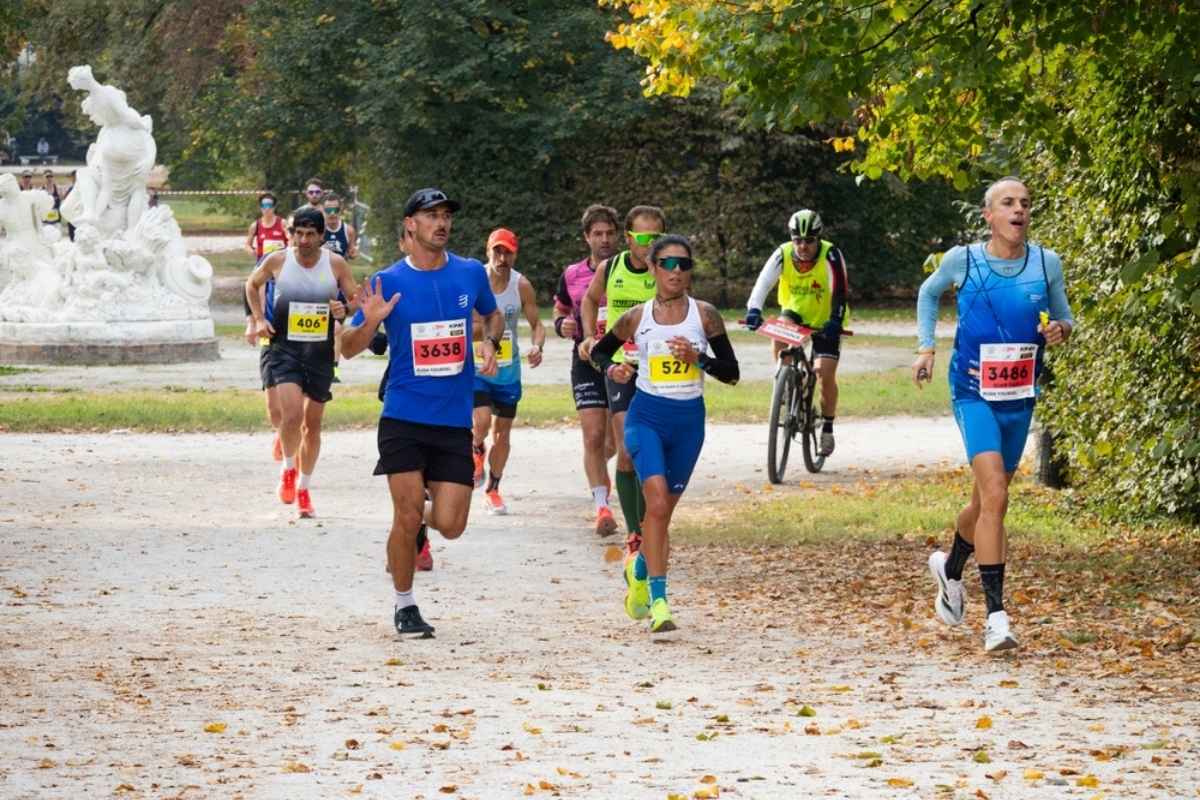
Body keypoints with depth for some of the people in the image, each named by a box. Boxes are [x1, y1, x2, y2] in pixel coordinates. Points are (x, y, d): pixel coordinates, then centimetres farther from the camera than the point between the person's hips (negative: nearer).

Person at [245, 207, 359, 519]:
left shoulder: (336, 264, -4)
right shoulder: (277, 261, -5)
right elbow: (252, 284, 14)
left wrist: (345, 310, -17)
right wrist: (259, 319, 4)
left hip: (321, 352, 2)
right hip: (285, 348, -2)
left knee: (313, 422, 11)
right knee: (292, 412, -21)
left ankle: (304, 488, 28)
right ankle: (288, 470, 6)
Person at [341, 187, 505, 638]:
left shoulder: (471, 274, 4)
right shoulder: (388, 282, -3)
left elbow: (493, 315, 25)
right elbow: (348, 350, 0)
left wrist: (490, 343, 3)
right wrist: (370, 322, -21)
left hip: (455, 419, 2)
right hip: (403, 418, -2)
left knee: (450, 525, -4)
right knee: (408, 515, -9)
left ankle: (421, 521, 33)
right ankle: (404, 606, 11)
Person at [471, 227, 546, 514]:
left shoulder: (521, 286, -6)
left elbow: (536, 324, 2)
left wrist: (537, 346, -18)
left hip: (508, 369, 3)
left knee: (502, 432, 9)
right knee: (482, 421, -22)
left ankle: (492, 490, 24)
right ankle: (477, 453, 13)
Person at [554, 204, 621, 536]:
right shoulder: (572, 276, 5)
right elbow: (559, 311, 19)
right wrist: (562, 325, -4)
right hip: (587, 362, 0)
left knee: (615, 439, 8)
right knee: (594, 436, -11)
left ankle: (598, 468, 42)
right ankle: (602, 507, -8)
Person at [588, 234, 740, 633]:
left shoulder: (704, 315, -1)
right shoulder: (637, 317, 0)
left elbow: (731, 373, 0)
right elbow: (599, 352, 16)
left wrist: (698, 358, -17)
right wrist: (611, 369, -6)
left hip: (689, 420, 2)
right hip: (647, 416, -2)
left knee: (663, 510, 13)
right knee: (658, 502, -21)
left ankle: (639, 570, 43)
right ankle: (658, 601, -22)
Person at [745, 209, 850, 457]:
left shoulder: (831, 256, -25)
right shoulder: (783, 255, -19)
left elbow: (839, 292, -30)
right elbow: (763, 282, -30)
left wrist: (835, 321, -46)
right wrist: (754, 309, -48)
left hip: (824, 320, -2)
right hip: (796, 311, 2)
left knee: (826, 374, -11)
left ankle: (827, 429, 6)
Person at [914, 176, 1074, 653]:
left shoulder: (1047, 263, -1)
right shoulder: (962, 260, -5)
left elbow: (1064, 318, 11)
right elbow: (928, 294, 15)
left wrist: (1061, 330, -12)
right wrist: (925, 348, 7)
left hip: (1020, 399, 4)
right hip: (974, 395, -4)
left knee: (987, 500, 18)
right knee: (995, 497, -20)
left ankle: (950, 569, 48)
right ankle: (996, 615, -20)